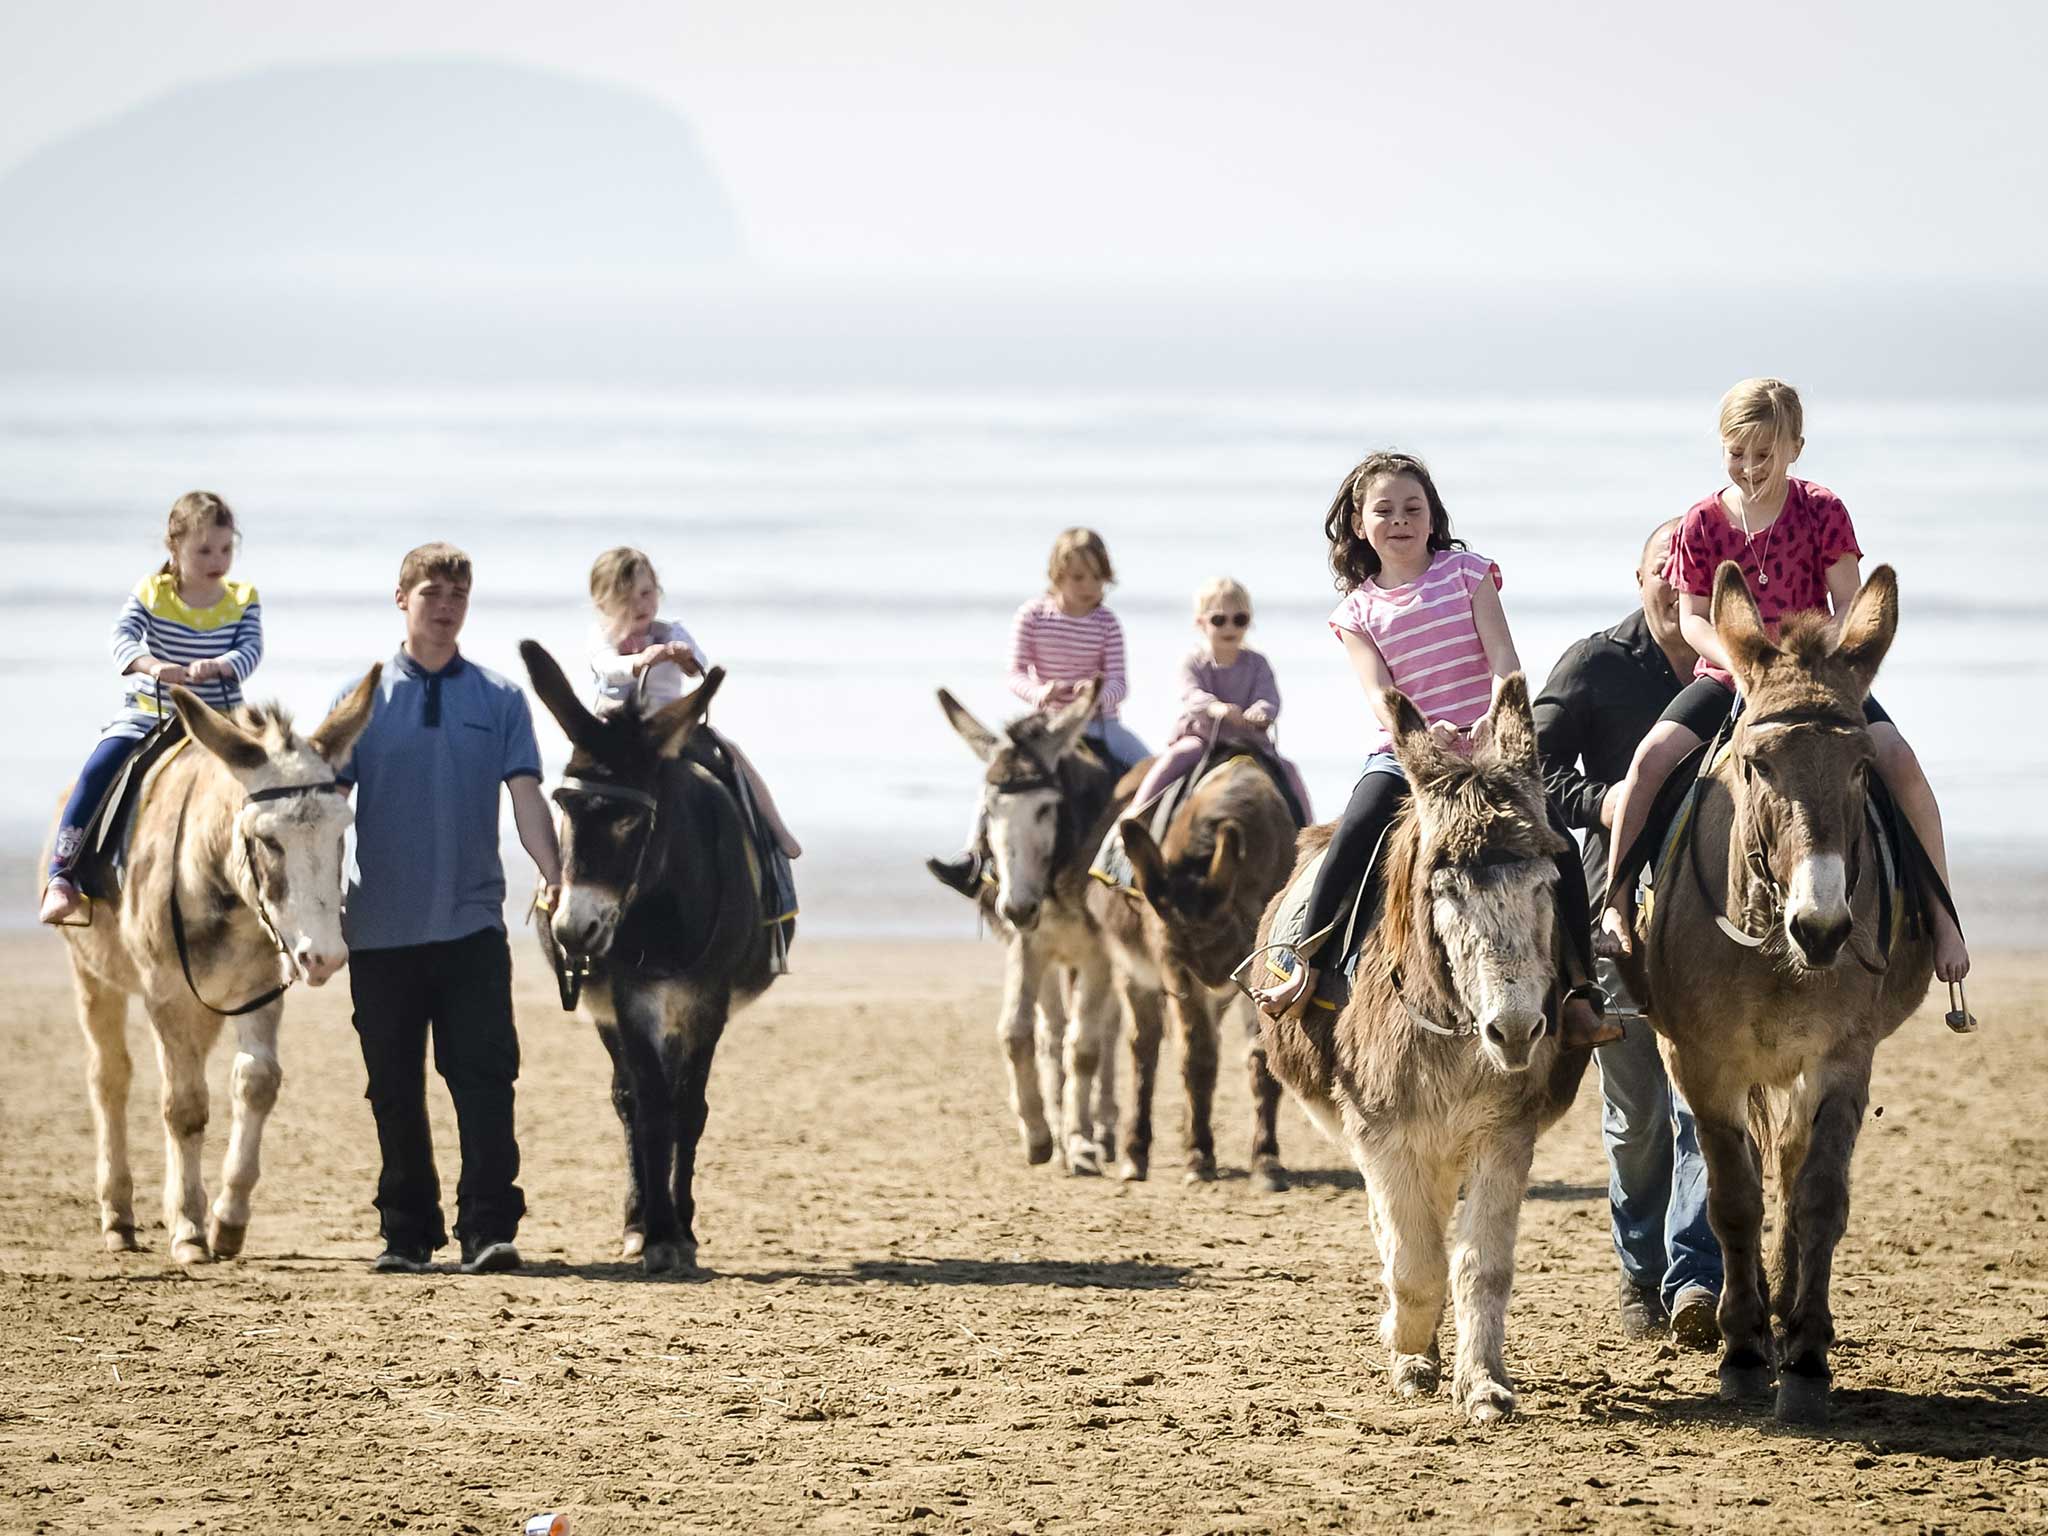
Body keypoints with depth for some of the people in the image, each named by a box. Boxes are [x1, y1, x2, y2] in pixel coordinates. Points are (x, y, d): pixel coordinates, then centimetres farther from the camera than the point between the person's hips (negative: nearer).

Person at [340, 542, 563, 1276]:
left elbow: (525, 797, -2)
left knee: (483, 1077, -9)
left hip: (471, 922, -1)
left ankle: (489, 1230, -11)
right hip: (380, 927, 1)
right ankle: (406, 1233, 15)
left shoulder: (499, 700, 5)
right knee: (395, 1090, 7)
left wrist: (555, 874, -17)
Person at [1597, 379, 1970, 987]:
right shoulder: (1702, 523, 0)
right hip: (1725, 677, 0)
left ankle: (1940, 912, -9)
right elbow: (1694, 618, -2)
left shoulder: (1822, 511, -2)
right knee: (1651, 756, -25)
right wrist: (1741, 662, -21)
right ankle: (1615, 905, -14)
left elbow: (1848, 607, -4)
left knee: (1901, 763, -21)